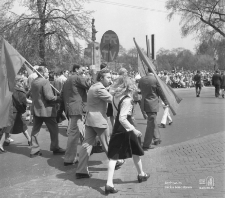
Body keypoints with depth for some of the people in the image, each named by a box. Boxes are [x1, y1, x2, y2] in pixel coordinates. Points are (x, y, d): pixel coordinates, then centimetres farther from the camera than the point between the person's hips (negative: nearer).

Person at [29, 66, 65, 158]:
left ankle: (34, 150, 14)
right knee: (54, 129, 6)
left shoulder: (33, 82, 7)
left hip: (36, 108, 8)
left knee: (35, 129, 12)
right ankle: (55, 148, 15)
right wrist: (59, 98, -9)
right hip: (46, 109, -8)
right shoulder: (45, 81, -17)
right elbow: (49, 97, -21)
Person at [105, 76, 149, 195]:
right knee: (136, 152, 19)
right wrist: (134, 130, -25)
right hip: (126, 128, -6)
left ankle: (109, 183, -7)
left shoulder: (115, 97, 1)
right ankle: (141, 174, 40)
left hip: (117, 128, 6)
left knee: (113, 156, 2)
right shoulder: (127, 100, -21)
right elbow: (122, 119, -27)